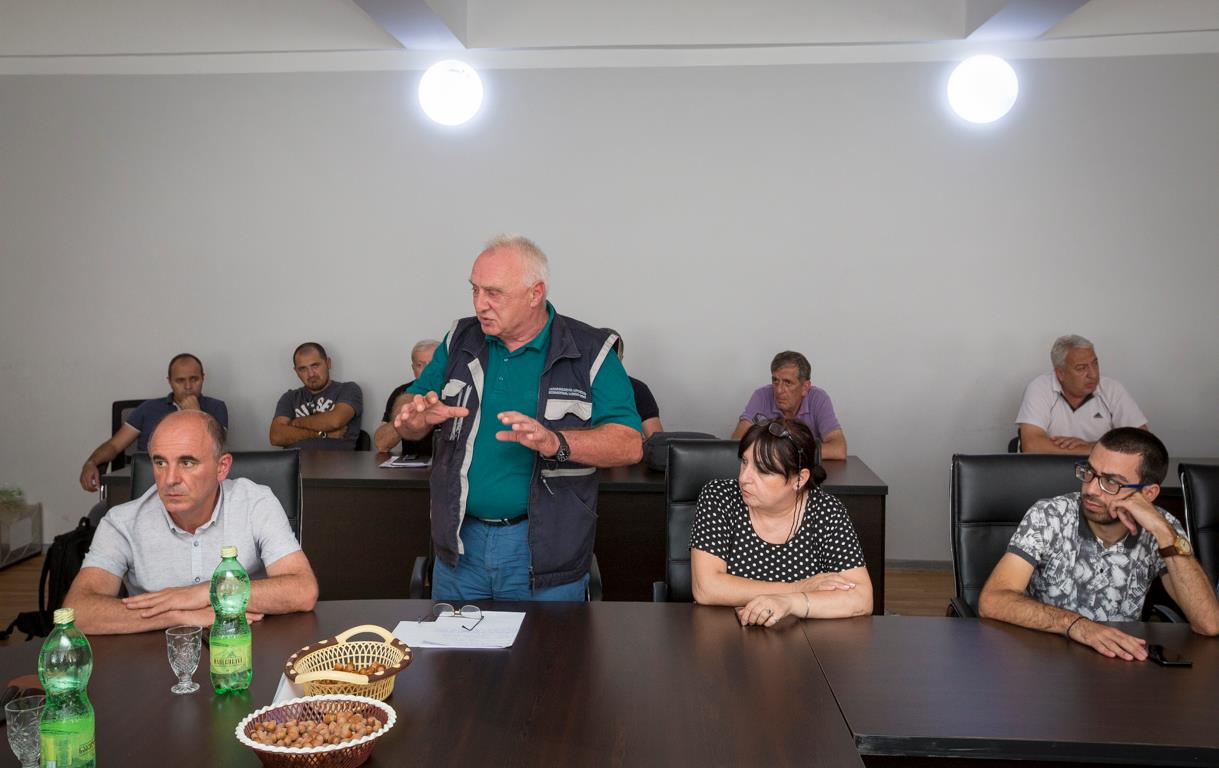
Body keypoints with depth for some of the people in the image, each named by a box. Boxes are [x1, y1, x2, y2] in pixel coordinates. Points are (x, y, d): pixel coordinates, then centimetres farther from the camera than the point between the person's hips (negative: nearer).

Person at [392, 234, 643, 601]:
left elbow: (630, 445, -14)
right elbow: (407, 421, 10)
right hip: (460, 543, 4)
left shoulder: (588, 351, -7)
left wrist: (556, 442, -30)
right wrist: (416, 419, -15)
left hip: (544, 549, -3)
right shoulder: (460, 340, 5)